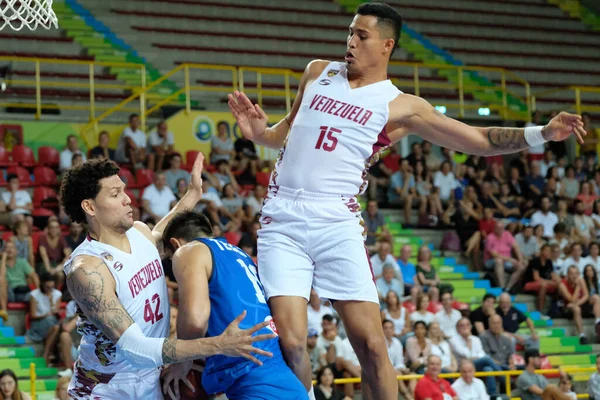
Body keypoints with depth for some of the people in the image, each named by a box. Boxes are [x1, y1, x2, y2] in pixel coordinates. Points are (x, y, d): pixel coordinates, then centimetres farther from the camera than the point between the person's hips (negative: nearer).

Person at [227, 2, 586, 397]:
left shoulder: (400, 106, 3)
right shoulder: (317, 72, 13)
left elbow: (479, 140, 2)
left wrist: (542, 133, -10)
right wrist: (259, 132, 3)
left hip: (337, 223, -1)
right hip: (282, 221, 1)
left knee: (372, 344, -6)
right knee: (290, 343, -11)